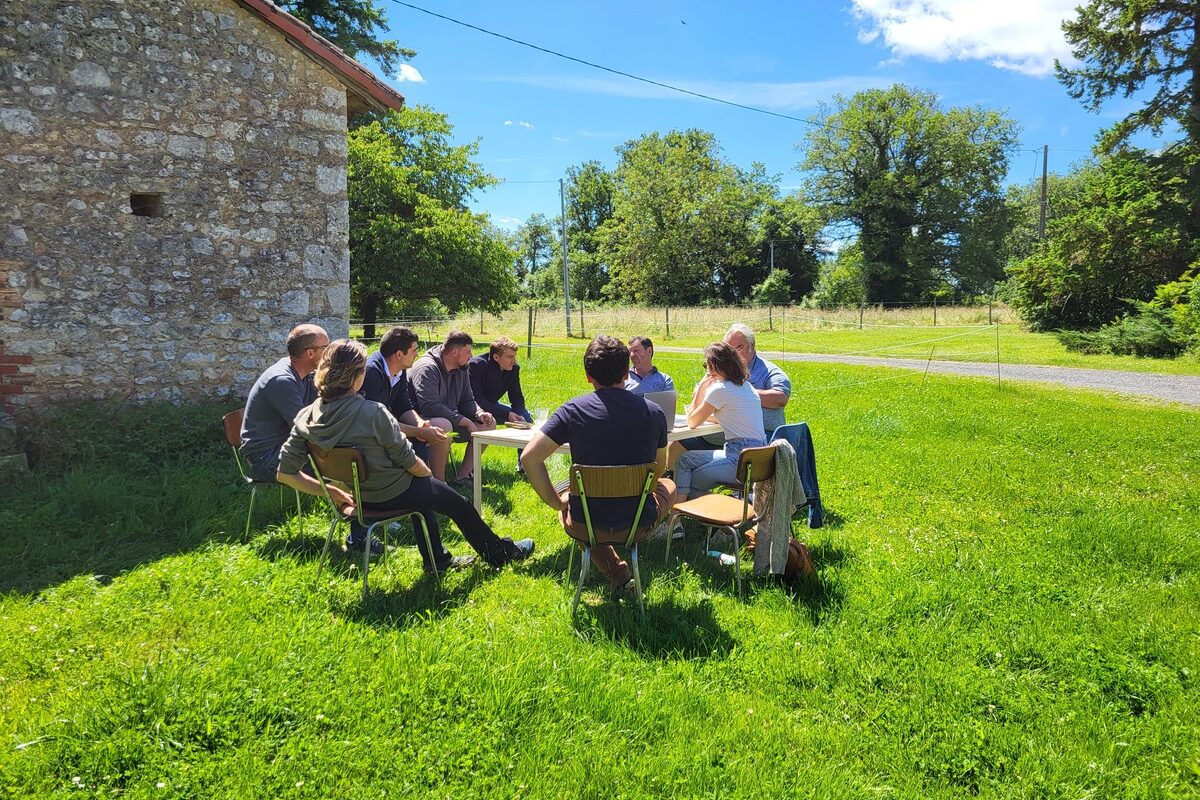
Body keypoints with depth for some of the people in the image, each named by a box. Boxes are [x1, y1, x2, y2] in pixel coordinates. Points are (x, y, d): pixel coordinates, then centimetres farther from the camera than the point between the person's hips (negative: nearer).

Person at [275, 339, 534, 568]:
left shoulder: (306, 416, -10)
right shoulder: (373, 413, -28)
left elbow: (286, 473, -8)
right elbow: (408, 460, -19)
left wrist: (333, 492, 3)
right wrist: (429, 473, 3)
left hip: (358, 497, 7)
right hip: (393, 495, -7)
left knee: (423, 493, 34)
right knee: (459, 506, 18)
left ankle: (437, 559, 40)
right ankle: (502, 553, 37)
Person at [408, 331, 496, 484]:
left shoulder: (461, 370, 8)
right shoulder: (427, 368, -20)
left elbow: (467, 401, 15)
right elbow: (429, 406, -31)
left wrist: (479, 414, -10)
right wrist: (466, 422, -28)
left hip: (450, 417, 9)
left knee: (489, 423, 0)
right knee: (443, 425, -41)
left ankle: (463, 476, 0)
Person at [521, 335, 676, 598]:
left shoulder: (573, 410, -11)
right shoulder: (653, 412, -7)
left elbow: (530, 457, -15)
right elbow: (658, 470, 7)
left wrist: (556, 501, -2)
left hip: (586, 526, -1)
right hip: (639, 524, 1)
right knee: (667, 486, 34)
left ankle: (619, 576, 21)